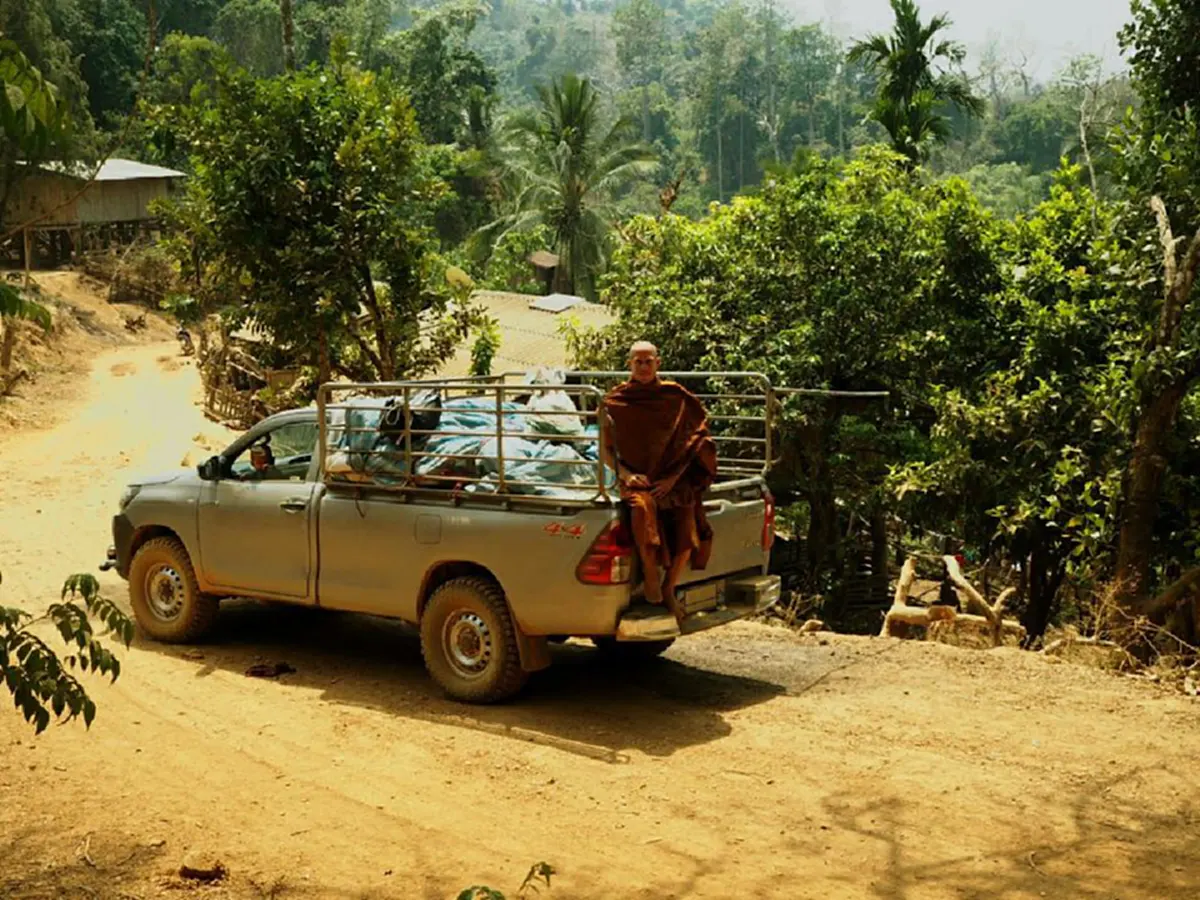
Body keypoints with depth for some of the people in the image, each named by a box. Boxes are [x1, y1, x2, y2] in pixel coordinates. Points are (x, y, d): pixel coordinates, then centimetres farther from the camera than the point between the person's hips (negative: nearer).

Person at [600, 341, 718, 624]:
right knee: (642, 507, -37)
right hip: (635, 479, -1)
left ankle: (669, 588, 4)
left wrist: (673, 478, -8)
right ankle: (650, 575, -18)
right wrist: (624, 473, -9)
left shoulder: (676, 397, 6)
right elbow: (605, 449, 10)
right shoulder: (615, 401, 7)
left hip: (673, 480, 1)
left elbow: (694, 444, 6)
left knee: (688, 534, -22)